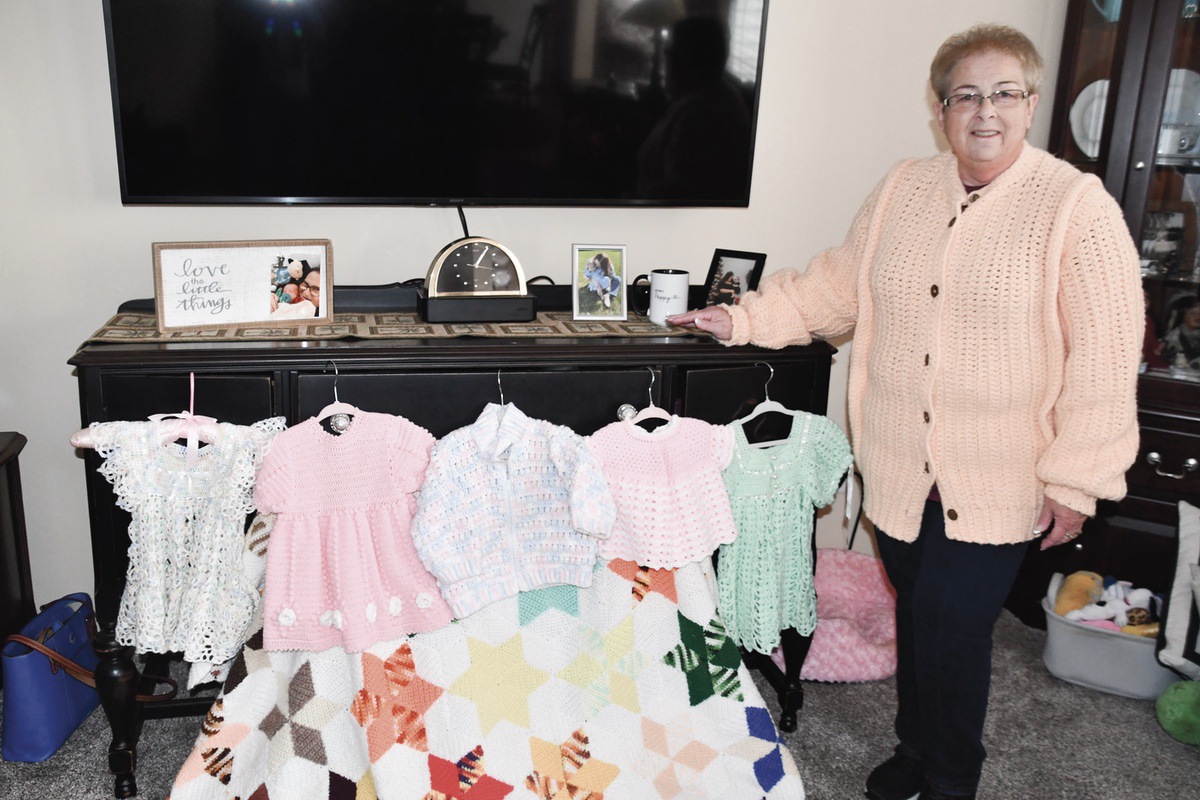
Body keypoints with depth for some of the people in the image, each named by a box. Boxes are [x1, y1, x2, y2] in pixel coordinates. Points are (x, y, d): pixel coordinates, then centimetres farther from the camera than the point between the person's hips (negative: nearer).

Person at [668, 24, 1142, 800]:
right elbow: (838, 285, 13)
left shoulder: (1078, 206, -9)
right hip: (901, 467, 4)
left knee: (953, 628, -2)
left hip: (997, 482, -4)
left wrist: (1075, 480, -12)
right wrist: (746, 319, 4)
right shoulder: (903, 190, 6)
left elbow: (1105, 357, -10)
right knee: (916, 616, 16)